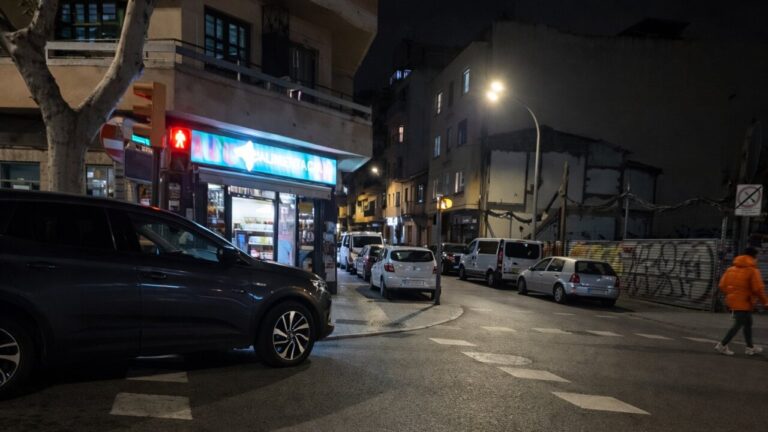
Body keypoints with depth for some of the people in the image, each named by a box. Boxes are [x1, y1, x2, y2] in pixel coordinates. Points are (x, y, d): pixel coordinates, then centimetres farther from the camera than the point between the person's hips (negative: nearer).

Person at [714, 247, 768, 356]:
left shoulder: (731, 269, 7)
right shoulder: (753, 270, -11)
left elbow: (722, 285, 6)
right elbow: (758, 289, -15)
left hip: (733, 301, 7)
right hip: (743, 302, -7)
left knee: (748, 324, 20)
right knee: (738, 325, 0)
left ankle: (750, 347, 29)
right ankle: (722, 345, -2)